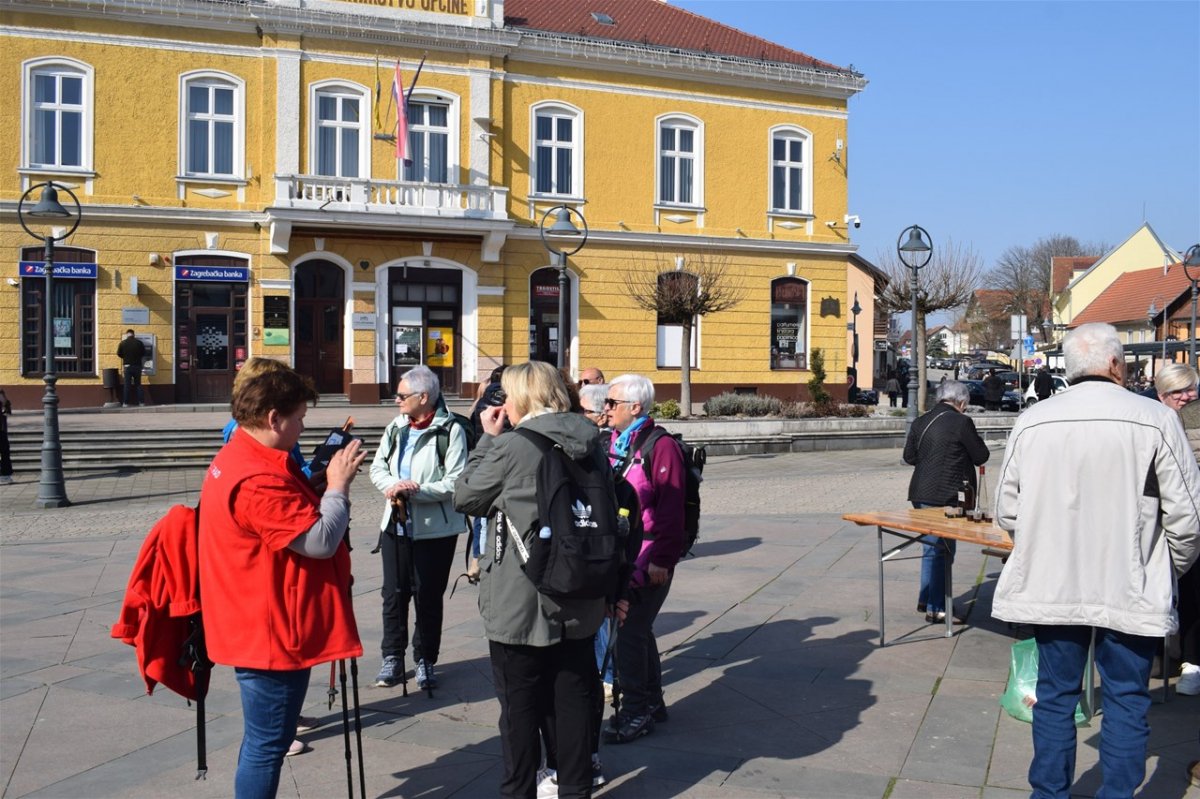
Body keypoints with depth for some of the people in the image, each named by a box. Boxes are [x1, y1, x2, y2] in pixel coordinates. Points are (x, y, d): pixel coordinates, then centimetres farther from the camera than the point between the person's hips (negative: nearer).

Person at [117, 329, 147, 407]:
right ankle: (140, 402, 6)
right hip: (137, 366, 1)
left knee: (127, 385, 4)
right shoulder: (139, 342, -4)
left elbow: (119, 354, 2)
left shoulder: (122, 343, -5)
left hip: (127, 366, -1)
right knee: (138, 384, 9)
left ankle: (125, 403, 2)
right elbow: (144, 354, 4)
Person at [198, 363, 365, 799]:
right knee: (267, 744, 3)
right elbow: (320, 541, -26)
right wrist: (338, 484, -14)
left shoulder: (236, 459, 10)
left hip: (256, 628, 11)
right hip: (271, 633, -11)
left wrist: (322, 483, 4)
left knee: (265, 738, 23)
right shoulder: (258, 478, -26)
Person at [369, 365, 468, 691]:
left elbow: (456, 482, -17)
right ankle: (392, 658, 23)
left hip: (434, 529, -5)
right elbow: (378, 467, 9)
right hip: (396, 524, 5)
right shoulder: (395, 427, 9)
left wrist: (416, 490, -24)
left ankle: (425, 660, 21)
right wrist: (391, 486, -12)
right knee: (394, 593, 10)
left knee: (428, 597, 7)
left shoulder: (450, 431, -12)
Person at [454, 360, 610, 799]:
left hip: (519, 602, -5)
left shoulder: (511, 446, -16)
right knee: (574, 697, 15)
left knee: (520, 704, 9)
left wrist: (487, 438, 1)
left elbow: (466, 497, -4)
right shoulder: (590, 441, 2)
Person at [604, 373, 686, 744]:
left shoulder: (661, 446, -14)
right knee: (638, 629, 17)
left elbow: (670, 509, -18)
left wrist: (661, 559, -20)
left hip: (649, 559, -9)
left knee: (629, 632, -6)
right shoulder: (615, 443, 11)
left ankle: (636, 713, 8)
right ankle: (652, 702, 32)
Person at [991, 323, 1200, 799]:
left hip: (1051, 586, 2)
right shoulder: (1154, 420, -10)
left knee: (1055, 696, 14)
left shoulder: (1031, 421, -3)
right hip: (1129, 590, -2)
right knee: (1126, 700, 12)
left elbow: (1007, 512, 1)